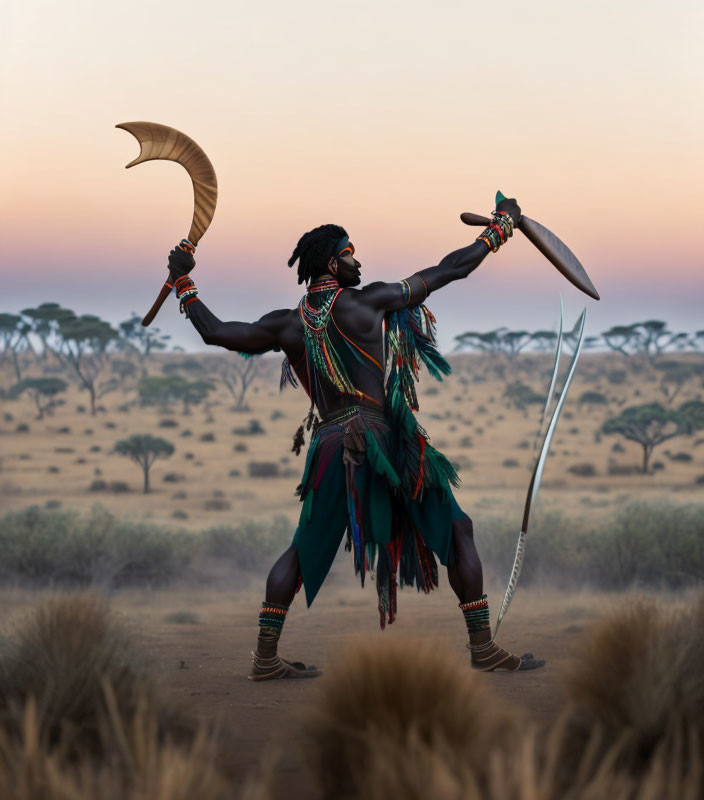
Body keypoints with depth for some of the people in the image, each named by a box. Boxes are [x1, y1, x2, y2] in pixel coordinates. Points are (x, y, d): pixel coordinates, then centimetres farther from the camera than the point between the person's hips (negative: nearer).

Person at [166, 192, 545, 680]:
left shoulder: (288, 326, 6)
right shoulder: (367, 303, -4)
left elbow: (215, 332, 10)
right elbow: (450, 270, 1)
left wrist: (184, 282, 24)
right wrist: (501, 226, 14)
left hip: (329, 447, 4)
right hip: (385, 441, -4)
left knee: (303, 552, 17)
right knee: (458, 531, 7)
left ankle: (266, 656, 10)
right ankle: (484, 648, 2)